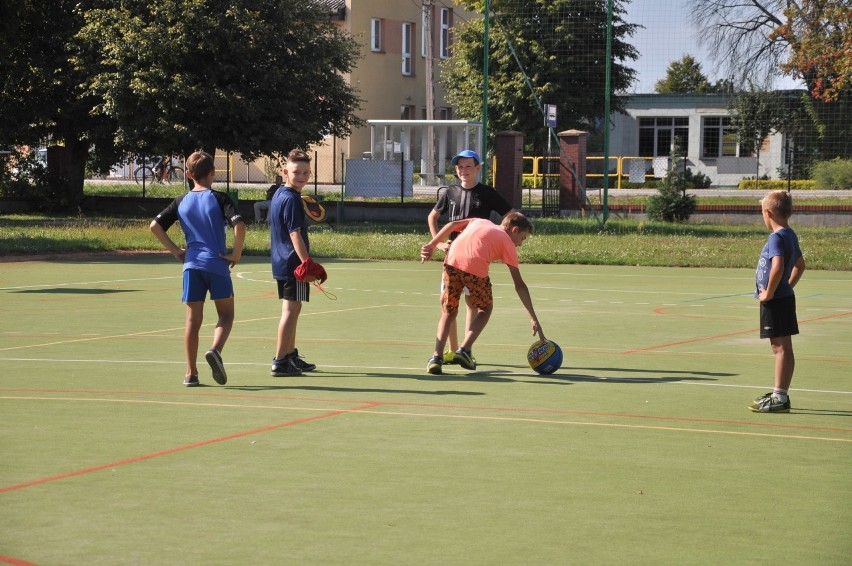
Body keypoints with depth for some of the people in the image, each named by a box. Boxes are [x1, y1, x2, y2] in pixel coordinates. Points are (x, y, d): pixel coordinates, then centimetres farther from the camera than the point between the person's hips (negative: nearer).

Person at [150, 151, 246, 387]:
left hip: (191, 264, 3)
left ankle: (191, 372, 6)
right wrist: (236, 253, -7)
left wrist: (175, 250, 7)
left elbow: (155, 226, 3)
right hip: (217, 264, -3)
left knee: (193, 319, 8)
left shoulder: (181, 201, 7)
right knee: (226, 314, 10)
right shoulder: (219, 199, -4)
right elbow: (239, 225, -18)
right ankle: (215, 350, -17)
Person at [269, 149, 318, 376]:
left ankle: (291, 355, 30)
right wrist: (308, 264, -24)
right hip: (293, 263, -10)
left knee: (293, 309, 20)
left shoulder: (278, 195, 13)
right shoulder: (292, 199, -16)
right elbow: (295, 234, -22)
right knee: (290, 310, -7)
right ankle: (280, 362, -7)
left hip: (280, 262, 10)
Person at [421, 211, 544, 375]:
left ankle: (437, 356, 2)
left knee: (449, 312, 18)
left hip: (452, 261, 3)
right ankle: (464, 350, 8)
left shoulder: (480, 222, 34)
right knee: (485, 309, 23)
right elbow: (519, 285, 17)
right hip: (476, 268, -3)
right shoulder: (508, 244, 20)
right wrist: (533, 318, 17)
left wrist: (432, 245, 16)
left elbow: (452, 225, 17)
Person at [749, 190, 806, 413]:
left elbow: (778, 266, -32)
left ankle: (780, 398, -5)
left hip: (776, 301, -10)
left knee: (781, 347, -7)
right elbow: (800, 265, 26)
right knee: (782, 347, 15)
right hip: (784, 297, 10)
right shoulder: (790, 235, 13)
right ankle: (780, 393, 25)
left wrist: (769, 293, -22)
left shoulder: (776, 237, -17)